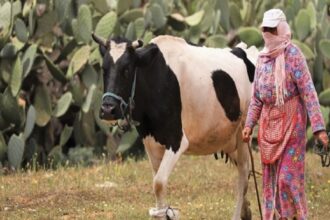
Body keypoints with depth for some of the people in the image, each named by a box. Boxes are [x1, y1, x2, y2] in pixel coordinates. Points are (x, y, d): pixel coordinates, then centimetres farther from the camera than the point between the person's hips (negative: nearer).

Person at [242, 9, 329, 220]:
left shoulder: (293, 54, -9)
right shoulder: (263, 58, 9)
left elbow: (308, 91, -13)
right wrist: (249, 124, 10)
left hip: (291, 121, -6)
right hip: (268, 123, 6)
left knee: (289, 176, -8)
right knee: (270, 176, 8)